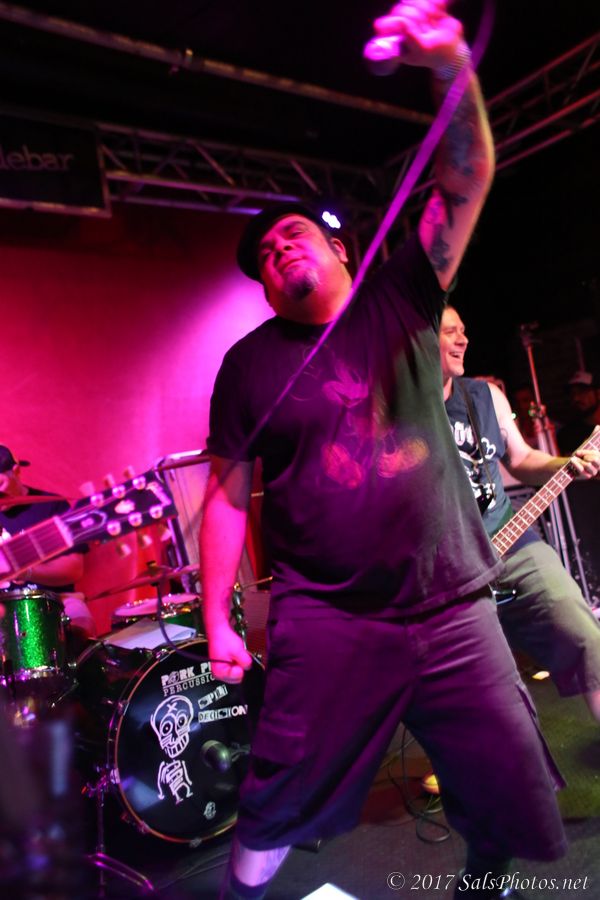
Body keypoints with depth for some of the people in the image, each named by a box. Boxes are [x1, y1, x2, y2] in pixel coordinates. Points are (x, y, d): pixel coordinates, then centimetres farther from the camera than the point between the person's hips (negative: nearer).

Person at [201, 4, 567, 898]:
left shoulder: (400, 298, 6)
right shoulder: (249, 364, 2)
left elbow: (466, 184, -4)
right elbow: (228, 494, 1)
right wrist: (216, 619, -2)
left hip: (455, 610, 3)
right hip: (328, 624, -1)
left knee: (520, 803, 12)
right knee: (274, 812, 5)